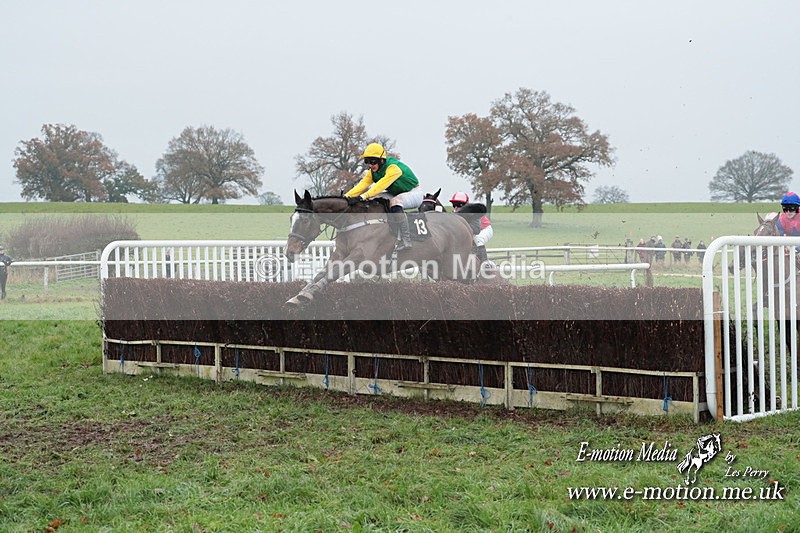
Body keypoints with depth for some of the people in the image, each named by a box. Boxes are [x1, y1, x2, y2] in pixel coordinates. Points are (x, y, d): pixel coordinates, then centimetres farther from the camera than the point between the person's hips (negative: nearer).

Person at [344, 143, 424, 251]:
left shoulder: (393, 167, -29)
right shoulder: (372, 172, -4)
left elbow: (382, 185, -42)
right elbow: (362, 185, -15)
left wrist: (364, 196, -53)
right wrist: (347, 196, -32)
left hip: (414, 193, -9)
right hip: (397, 194, 9)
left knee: (395, 202, -38)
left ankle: (406, 241, -32)